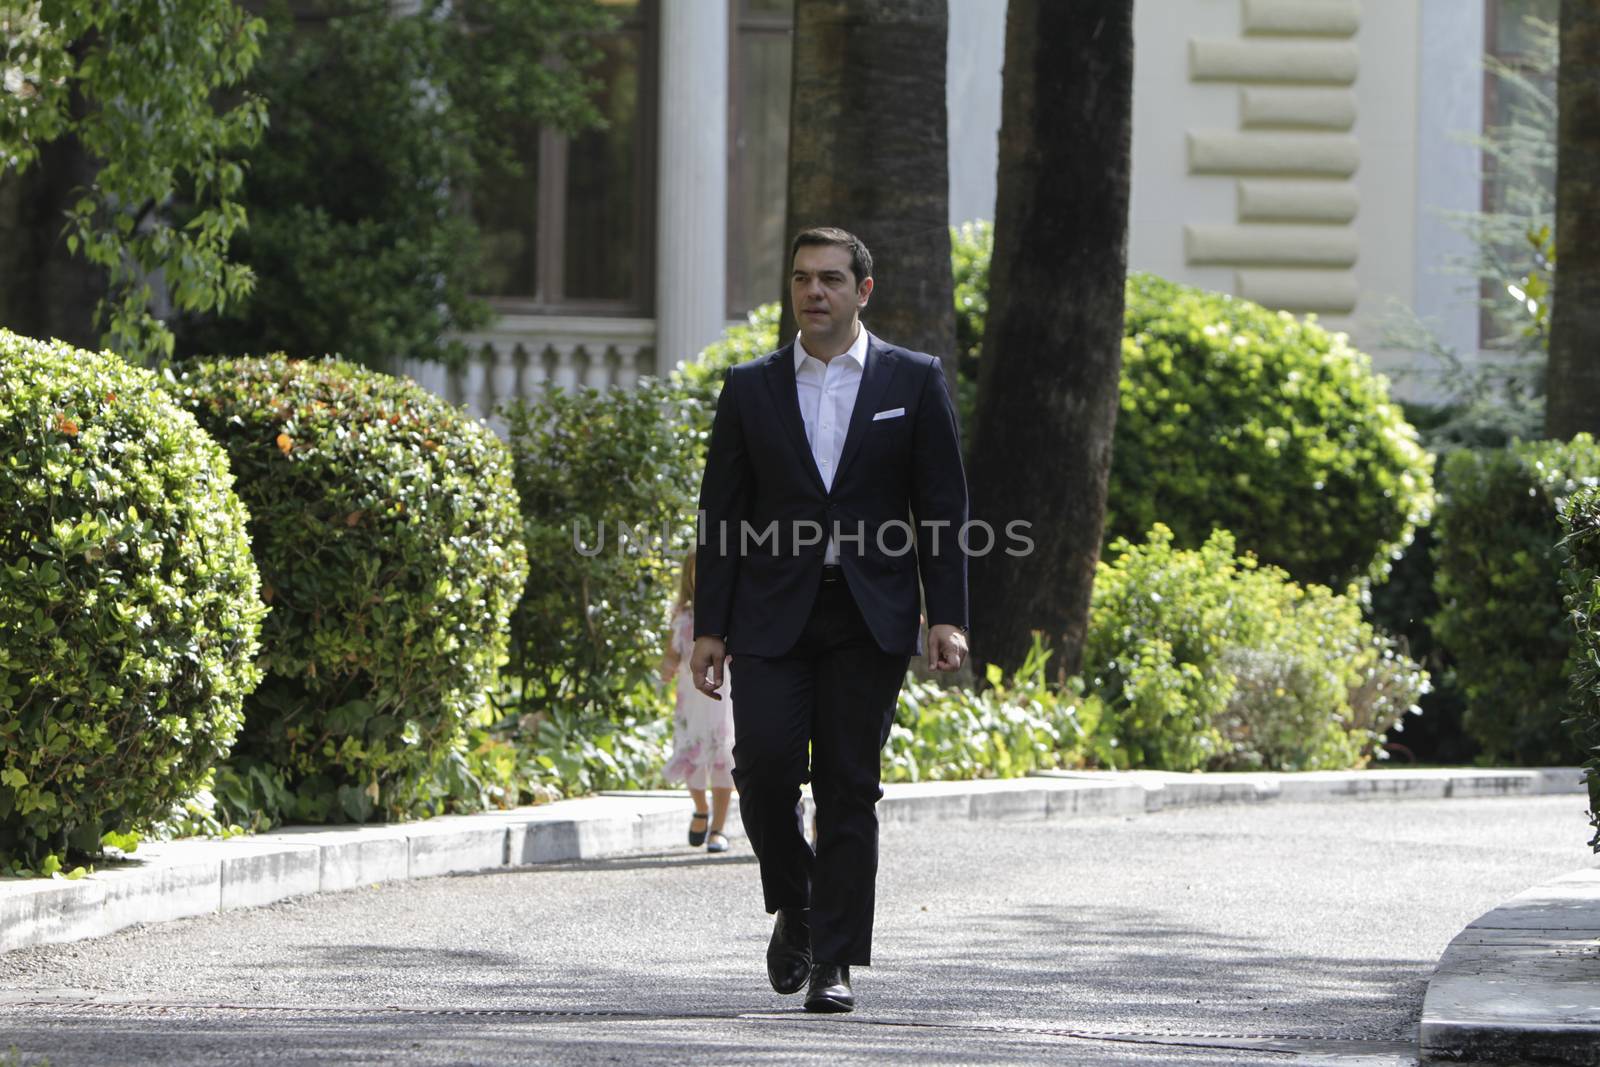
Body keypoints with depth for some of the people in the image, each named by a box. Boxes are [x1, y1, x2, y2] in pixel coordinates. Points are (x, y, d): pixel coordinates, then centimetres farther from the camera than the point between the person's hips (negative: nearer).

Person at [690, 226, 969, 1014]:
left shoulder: (913, 381, 5)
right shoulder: (751, 388, 9)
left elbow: (942, 506, 4)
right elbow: (722, 513, 9)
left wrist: (947, 617, -4)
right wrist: (710, 627, 3)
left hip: (869, 616, -1)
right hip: (773, 615, 1)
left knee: (848, 787, -2)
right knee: (765, 763, -12)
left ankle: (833, 963, 2)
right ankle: (794, 907, 14)